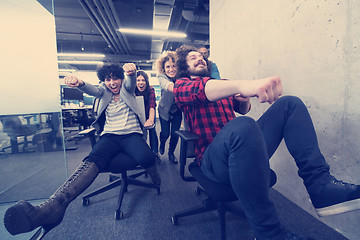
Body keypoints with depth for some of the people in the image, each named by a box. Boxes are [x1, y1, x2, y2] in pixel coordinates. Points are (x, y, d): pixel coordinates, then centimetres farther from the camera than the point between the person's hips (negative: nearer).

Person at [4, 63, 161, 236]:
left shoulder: (127, 88, 14)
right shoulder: (103, 91, 18)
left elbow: (131, 81, -10)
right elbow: (92, 90, -5)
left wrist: (131, 71, -36)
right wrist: (79, 83, -31)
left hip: (132, 134, -1)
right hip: (110, 135, 2)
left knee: (145, 157, -33)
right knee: (93, 160, -30)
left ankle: (156, 181, -2)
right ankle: (53, 206, -47)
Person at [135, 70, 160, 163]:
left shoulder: (151, 90, -30)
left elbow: (152, 106, -43)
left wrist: (151, 119, -61)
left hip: (148, 112, -1)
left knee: (152, 129, -15)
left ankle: (155, 153, -4)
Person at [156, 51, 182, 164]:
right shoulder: (161, 77, -23)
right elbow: (168, 85, -47)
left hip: (177, 110, 1)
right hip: (164, 110, -1)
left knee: (175, 134, -1)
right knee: (165, 133, 0)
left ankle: (171, 152, 28)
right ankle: (162, 144, 39)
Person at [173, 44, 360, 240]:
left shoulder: (221, 84, 27)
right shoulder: (182, 85, 7)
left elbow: (243, 109, 31)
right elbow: (200, 90, -19)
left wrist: (245, 99, 5)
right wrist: (243, 85, -39)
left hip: (245, 145, 7)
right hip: (213, 157, -6)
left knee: (289, 104, -2)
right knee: (242, 126, -38)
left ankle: (322, 187, -10)